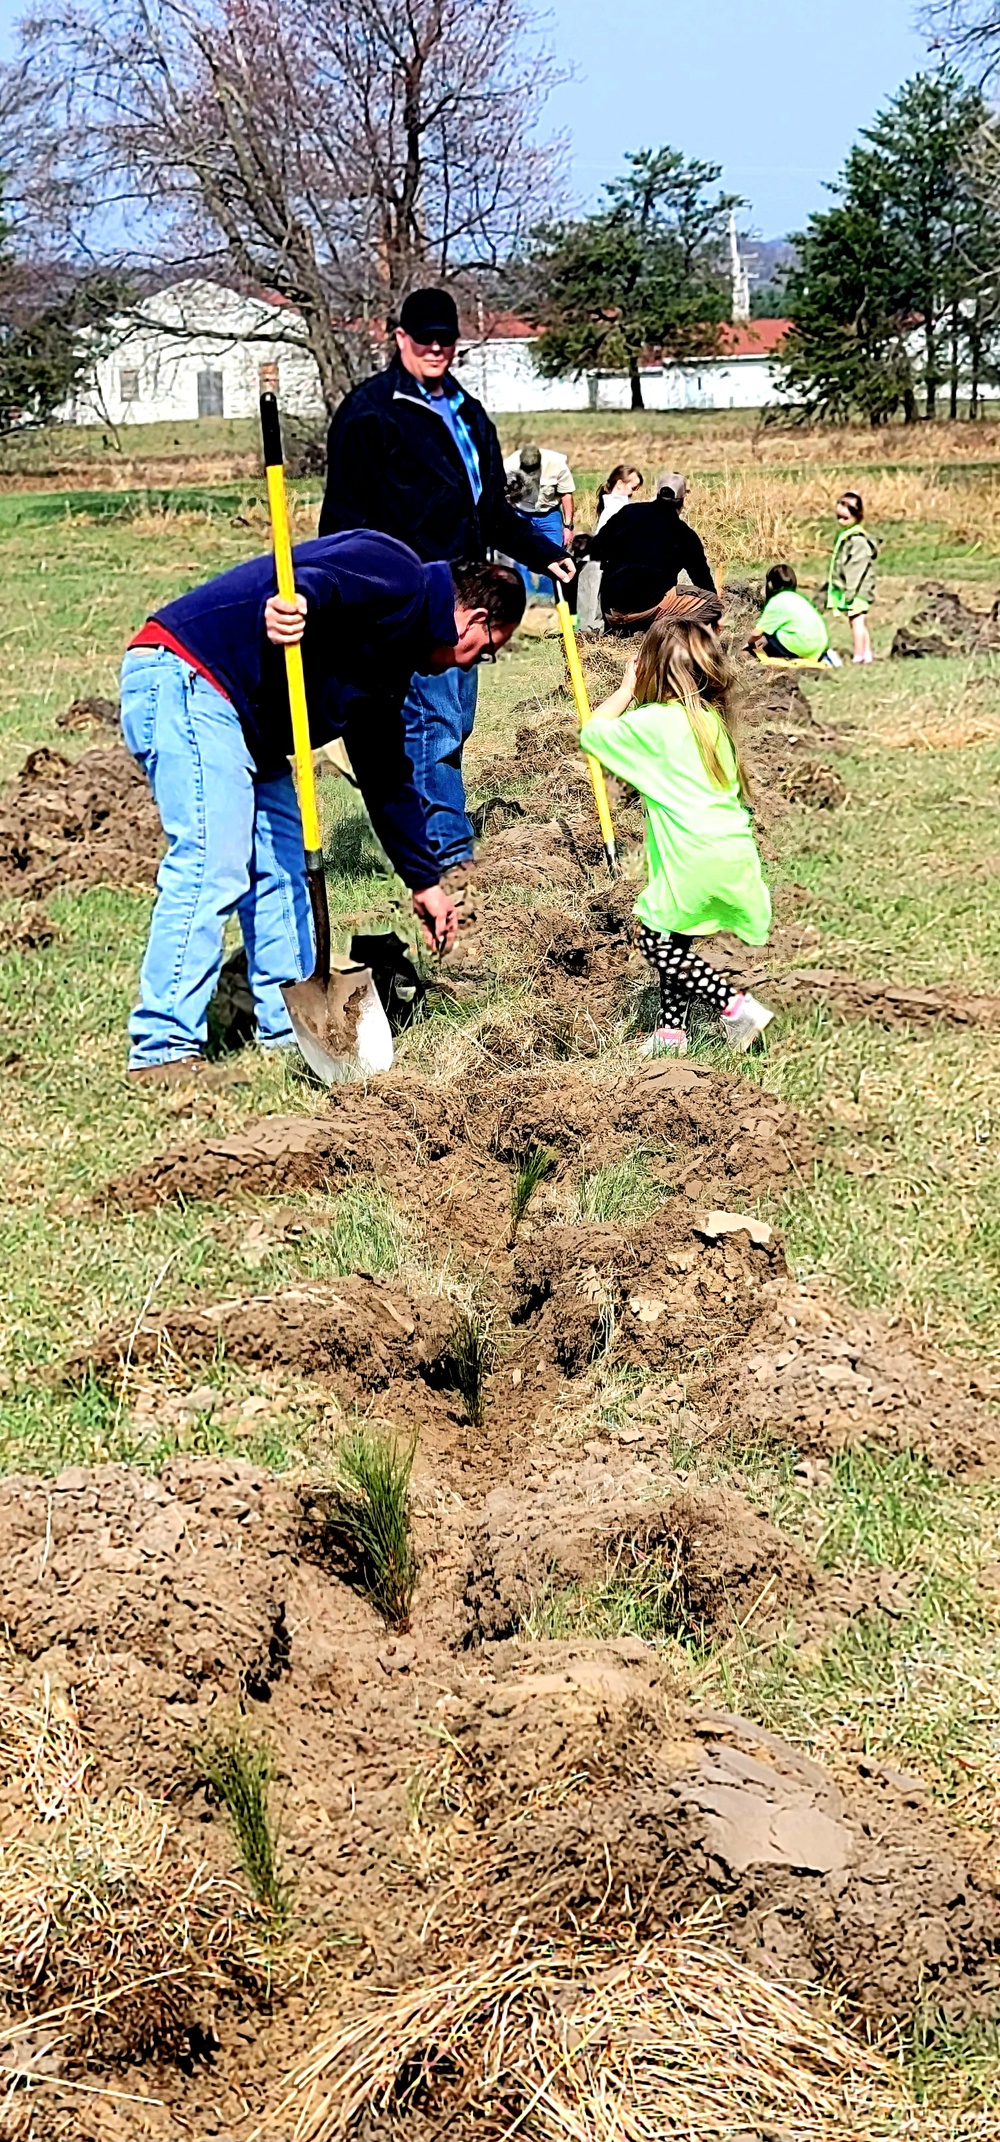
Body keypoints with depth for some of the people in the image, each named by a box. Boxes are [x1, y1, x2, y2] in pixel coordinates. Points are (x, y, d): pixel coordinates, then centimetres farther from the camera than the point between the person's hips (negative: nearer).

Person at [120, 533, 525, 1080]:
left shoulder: (390, 660, 23)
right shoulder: (398, 578, -5)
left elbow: (387, 779, 30)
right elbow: (317, 577, -27)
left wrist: (425, 881, 34)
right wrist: (294, 602, -50)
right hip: (183, 674, -11)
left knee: (282, 862, 13)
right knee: (213, 866, -17)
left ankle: (290, 1029, 22)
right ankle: (163, 1051, -16)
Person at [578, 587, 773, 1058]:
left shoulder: (653, 722, -10)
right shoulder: (713, 719, 11)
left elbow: (591, 733, 0)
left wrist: (626, 688, 10)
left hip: (696, 856, -8)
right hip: (734, 848, 8)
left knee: (657, 940, 4)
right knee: (671, 938, 19)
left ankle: (737, 1007, -2)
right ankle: (671, 1029, 23)